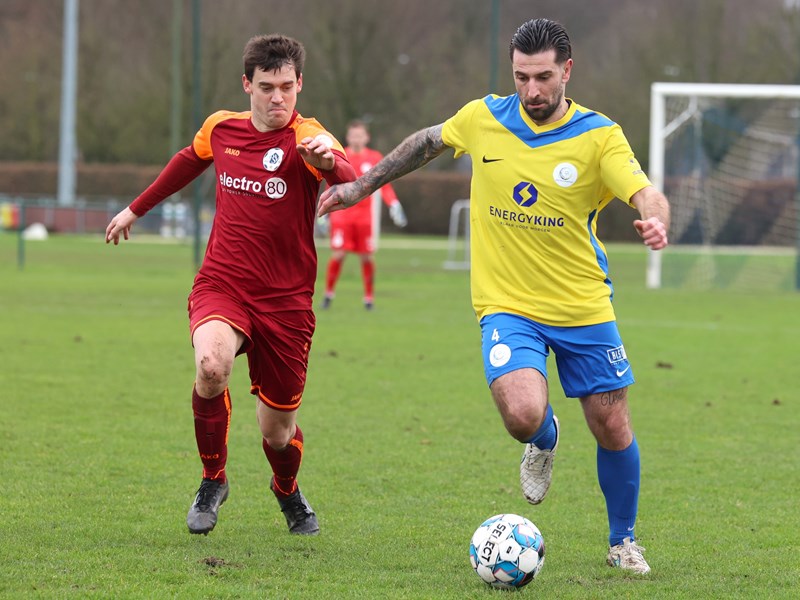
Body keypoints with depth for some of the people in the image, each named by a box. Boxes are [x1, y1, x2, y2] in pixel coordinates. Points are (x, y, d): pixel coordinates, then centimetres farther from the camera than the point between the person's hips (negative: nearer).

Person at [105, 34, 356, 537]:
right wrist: (137, 209, 39)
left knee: (278, 429, 4)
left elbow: (350, 181, -34)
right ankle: (213, 481, -6)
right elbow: (190, 160, 27)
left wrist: (329, 162, -58)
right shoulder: (221, 129, 3)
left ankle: (288, 492, 42)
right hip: (221, 284, 2)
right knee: (211, 365, -31)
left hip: (285, 301, -2)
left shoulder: (307, 139, -11)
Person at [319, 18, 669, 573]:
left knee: (613, 429, 4)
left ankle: (623, 541, 31)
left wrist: (656, 222, -46)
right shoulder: (483, 119, -4)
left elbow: (648, 196, -22)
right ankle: (544, 441, 16)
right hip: (507, 304, 0)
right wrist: (362, 186, 20)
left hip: (583, 308, 0)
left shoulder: (599, 136, -10)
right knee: (523, 415, -24)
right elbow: (427, 142, 16)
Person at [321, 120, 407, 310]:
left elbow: (384, 186, 4)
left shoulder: (375, 158, 3)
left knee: (367, 257, 0)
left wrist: (394, 205, -9)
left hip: (365, 214, 0)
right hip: (342, 214, 0)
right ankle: (329, 293, 9)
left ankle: (369, 297, 14)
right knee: (338, 255, -9)